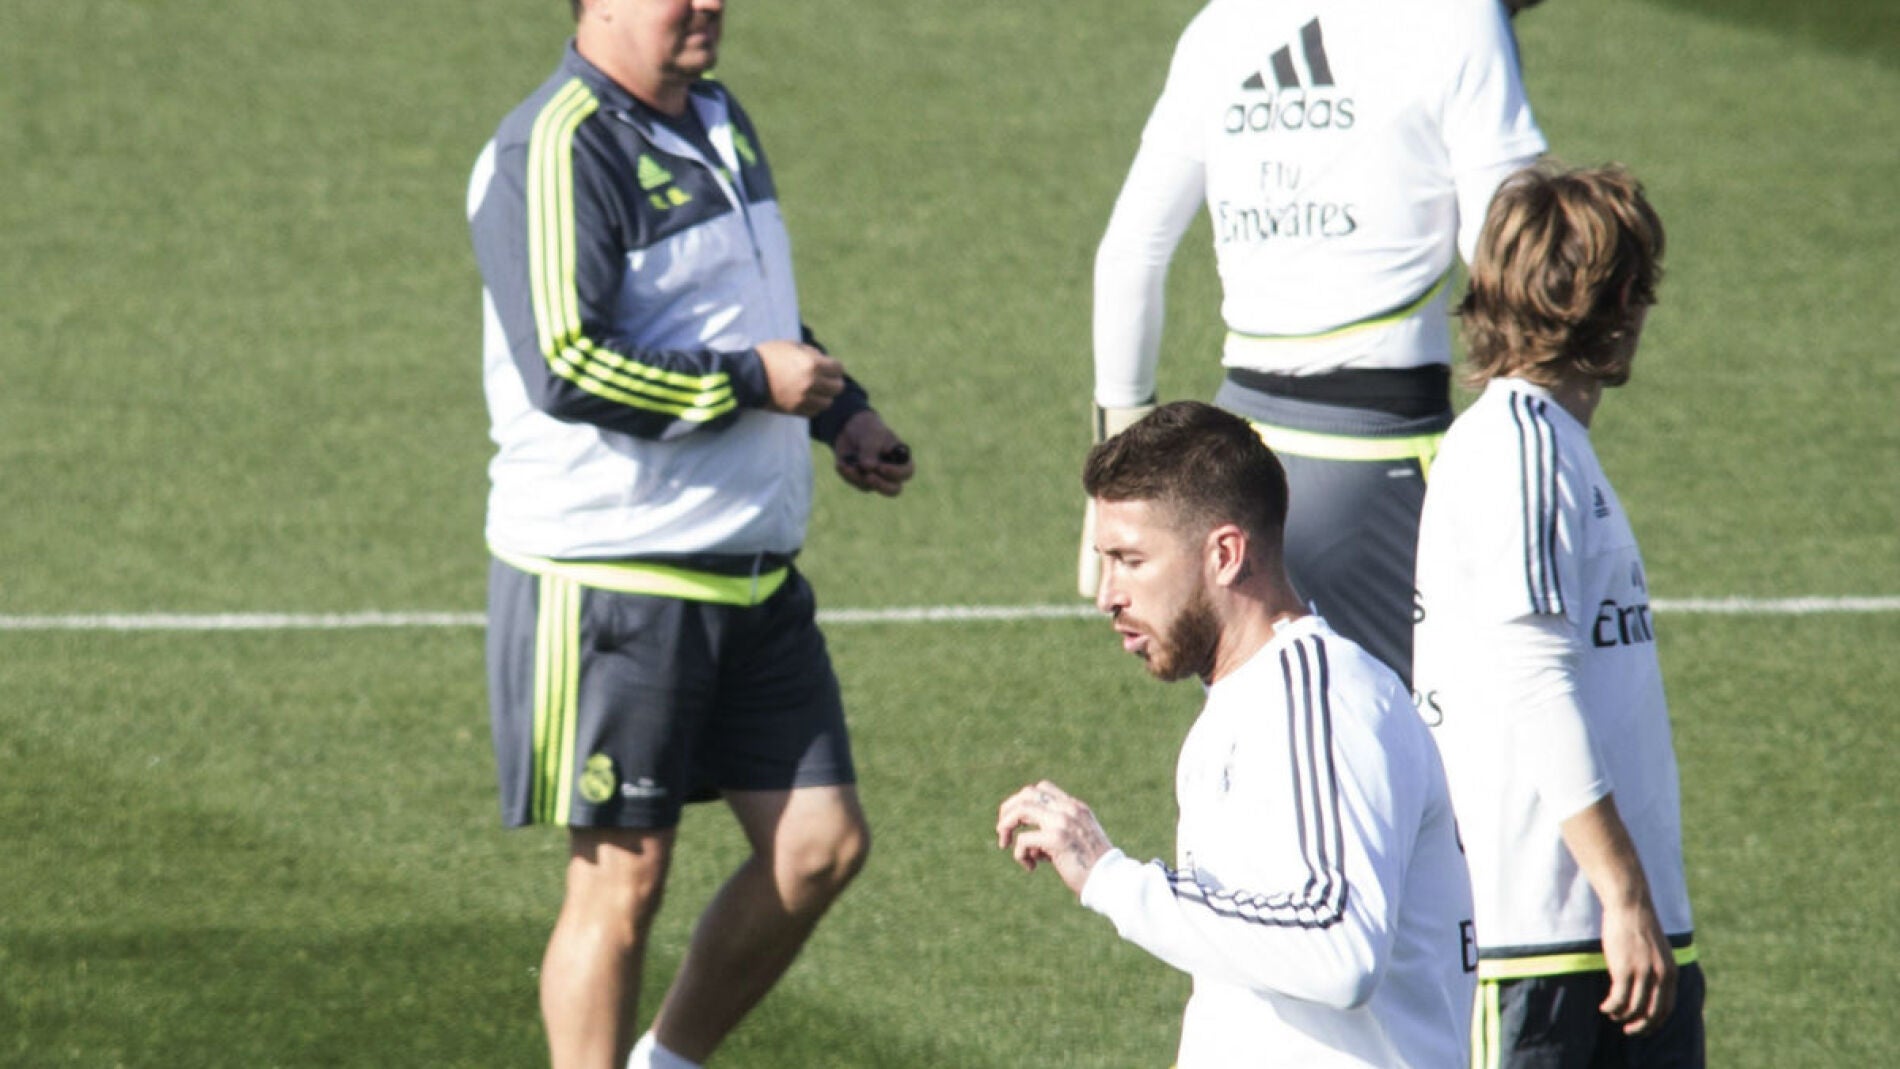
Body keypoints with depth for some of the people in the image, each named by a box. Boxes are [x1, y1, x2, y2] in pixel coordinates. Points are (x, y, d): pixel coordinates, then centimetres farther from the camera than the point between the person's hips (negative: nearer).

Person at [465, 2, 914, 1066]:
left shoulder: (719, 120, 14)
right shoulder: (555, 152, -16)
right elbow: (566, 367, -26)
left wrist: (844, 414, 13)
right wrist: (751, 380, -18)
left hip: (754, 569, 8)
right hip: (610, 572, -8)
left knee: (823, 844, 6)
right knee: (623, 874, -1)